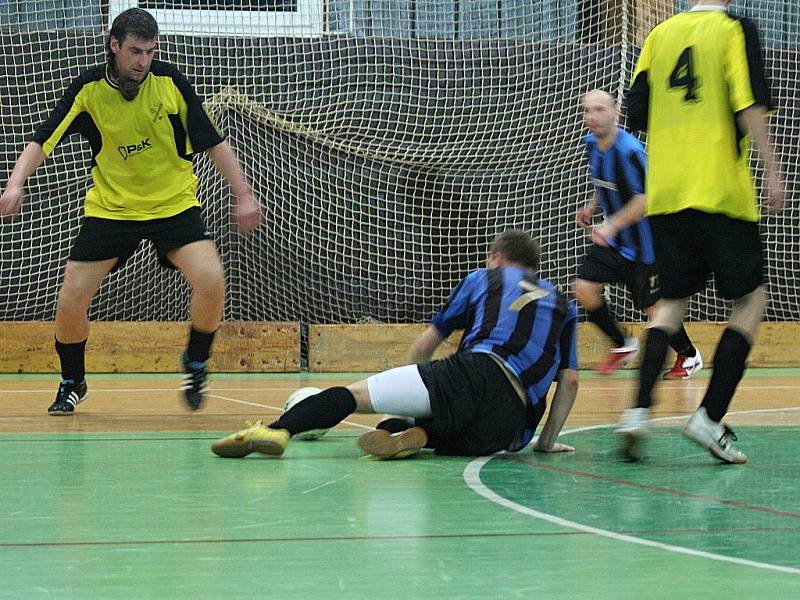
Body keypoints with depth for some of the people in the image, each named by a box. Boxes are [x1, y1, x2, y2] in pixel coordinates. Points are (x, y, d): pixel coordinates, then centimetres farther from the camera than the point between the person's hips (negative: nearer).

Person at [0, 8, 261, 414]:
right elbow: (43, 140, -11)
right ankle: (72, 384, 21)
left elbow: (212, 142, -3)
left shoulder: (170, 82, -10)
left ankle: (195, 364, 5)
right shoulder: (88, 89, -9)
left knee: (211, 281, -23)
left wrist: (244, 195, -5)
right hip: (110, 208, 1)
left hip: (174, 203, -1)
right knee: (70, 303, -7)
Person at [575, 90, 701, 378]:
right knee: (584, 289, -8)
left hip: (641, 241, -7)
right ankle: (622, 346, 14)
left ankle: (689, 356, 27)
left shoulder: (628, 150, -26)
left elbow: (646, 198, -30)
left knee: (652, 307, 1)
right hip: (611, 238, 7)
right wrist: (592, 207, 10)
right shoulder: (592, 144, 0)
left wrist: (612, 225, -35)